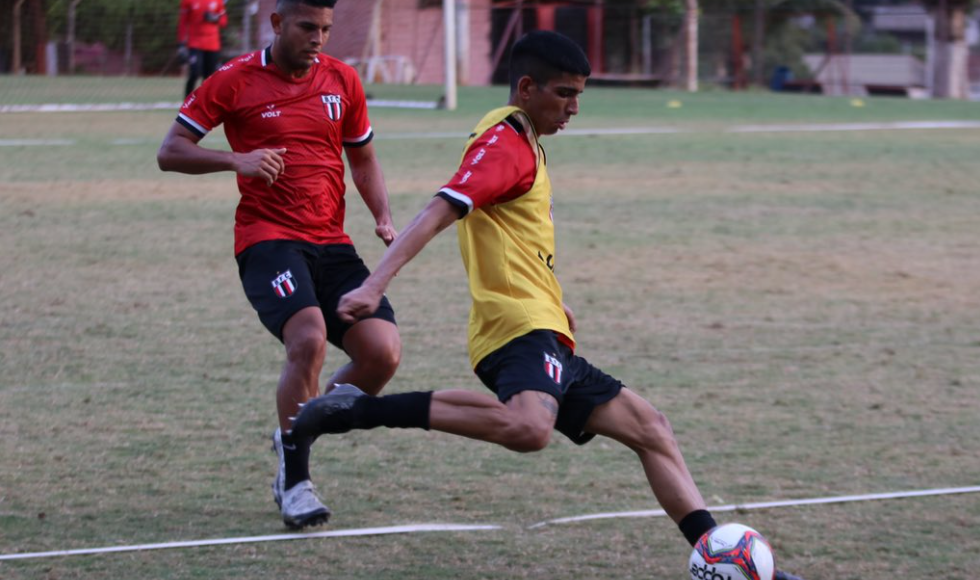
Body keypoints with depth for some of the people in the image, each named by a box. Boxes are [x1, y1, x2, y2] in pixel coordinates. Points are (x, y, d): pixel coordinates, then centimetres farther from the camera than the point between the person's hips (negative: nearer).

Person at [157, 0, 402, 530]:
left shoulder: (342, 81, 11)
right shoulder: (234, 81, 0)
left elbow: (363, 161, 23)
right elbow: (170, 153, 1)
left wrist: (382, 217, 6)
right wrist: (236, 159, -16)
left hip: (332, 244, 5)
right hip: (267, 241, -5)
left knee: (383, 352, -13)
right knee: (309, 339, -29)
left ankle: (299, 438, 13)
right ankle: (295, 482, -14)